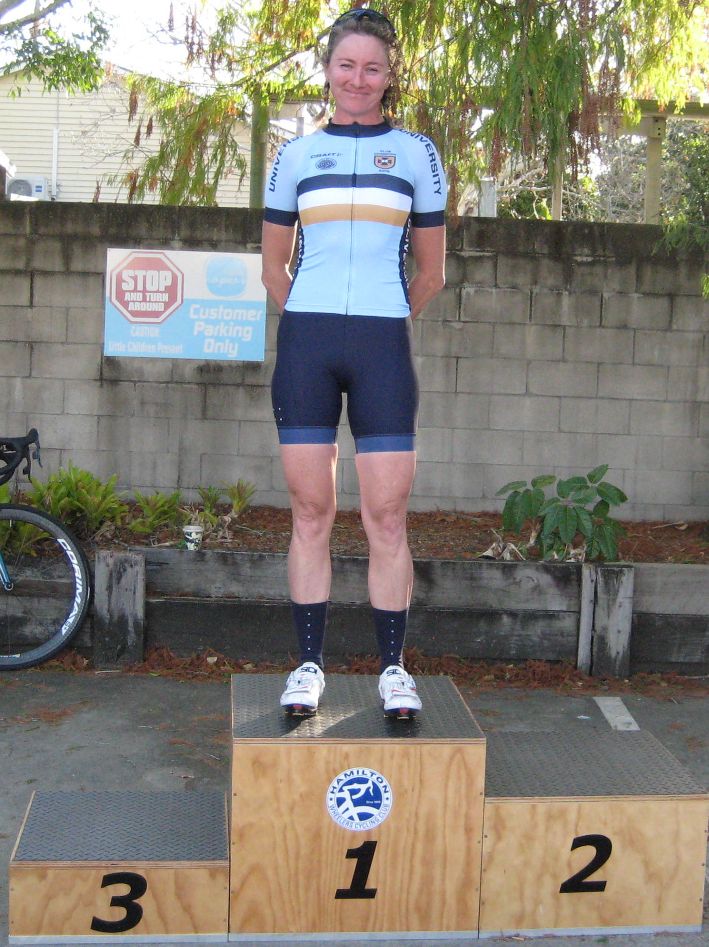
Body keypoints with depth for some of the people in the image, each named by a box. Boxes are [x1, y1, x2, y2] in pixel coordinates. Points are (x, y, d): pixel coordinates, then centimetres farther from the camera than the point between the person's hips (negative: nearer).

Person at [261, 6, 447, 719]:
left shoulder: (416, 152, 10)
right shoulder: (296, 155, 12)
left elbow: (431, 269, 14)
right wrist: (312, 319, 11)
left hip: (383, 347, -1)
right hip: (305, 344, 1)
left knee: (386, 515, -2)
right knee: (310, 512, 3)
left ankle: (393, 668, 8)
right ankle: (309, 664, 12)